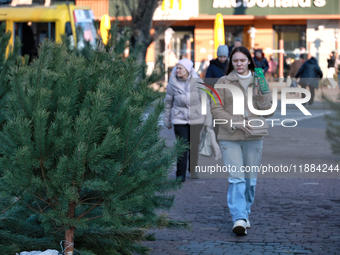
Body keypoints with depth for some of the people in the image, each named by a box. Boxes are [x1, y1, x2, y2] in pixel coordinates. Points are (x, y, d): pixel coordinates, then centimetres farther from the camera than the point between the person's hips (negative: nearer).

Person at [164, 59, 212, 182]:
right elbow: (168, 103, 9)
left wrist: (207, 120, 2)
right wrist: (167, 121, 12)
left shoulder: (197, 82, -4)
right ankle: (180, 174, -3)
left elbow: (205, 102, 3)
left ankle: (193, 171, 28)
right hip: (179, 119, -1)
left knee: (194, 146, 8)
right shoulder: (173, 84, -2)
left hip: (196, 119, 1)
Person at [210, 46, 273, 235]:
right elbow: (216, 109, -1)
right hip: (230, 138, -2)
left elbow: (268, 110, 4)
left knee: (250, 179, 9)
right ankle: (239, 219, -16)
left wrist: (261, 93, -14)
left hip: (254, 138, 3)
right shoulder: (223, 82, 4)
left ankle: (245, 215, 25)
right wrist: (235, 123, -12)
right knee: (236, 178, -12)